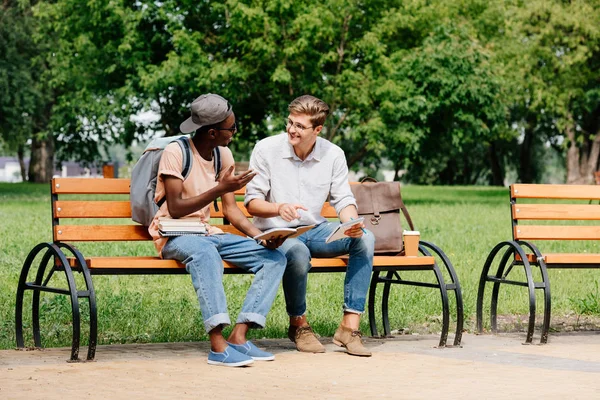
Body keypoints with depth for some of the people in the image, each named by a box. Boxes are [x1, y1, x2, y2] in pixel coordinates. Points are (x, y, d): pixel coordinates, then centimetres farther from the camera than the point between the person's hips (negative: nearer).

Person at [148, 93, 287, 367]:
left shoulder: (223, 154, 9)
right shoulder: (175, 153, -12)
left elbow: (230, 209, 9)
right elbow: (175, 209, -18)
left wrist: (260, 236, -7)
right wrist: (220, 188, -24)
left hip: (207, 233, 7)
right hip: (173, 236, -7)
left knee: (275, 257, -12)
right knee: (205, 251, -42)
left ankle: (239, 336, -23)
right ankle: (218, 345, -44)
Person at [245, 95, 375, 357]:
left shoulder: (333, 155, 1)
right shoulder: (266, 149, -8)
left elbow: (343, 200, 2)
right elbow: (251, 202, -8)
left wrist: (353, 223, -22)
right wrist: (279, 208, -30)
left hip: (314, 230, 4)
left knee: (365, 238, -21)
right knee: (298, 252, -39)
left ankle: (350, 325, -22)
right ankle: (298, 324, -12)